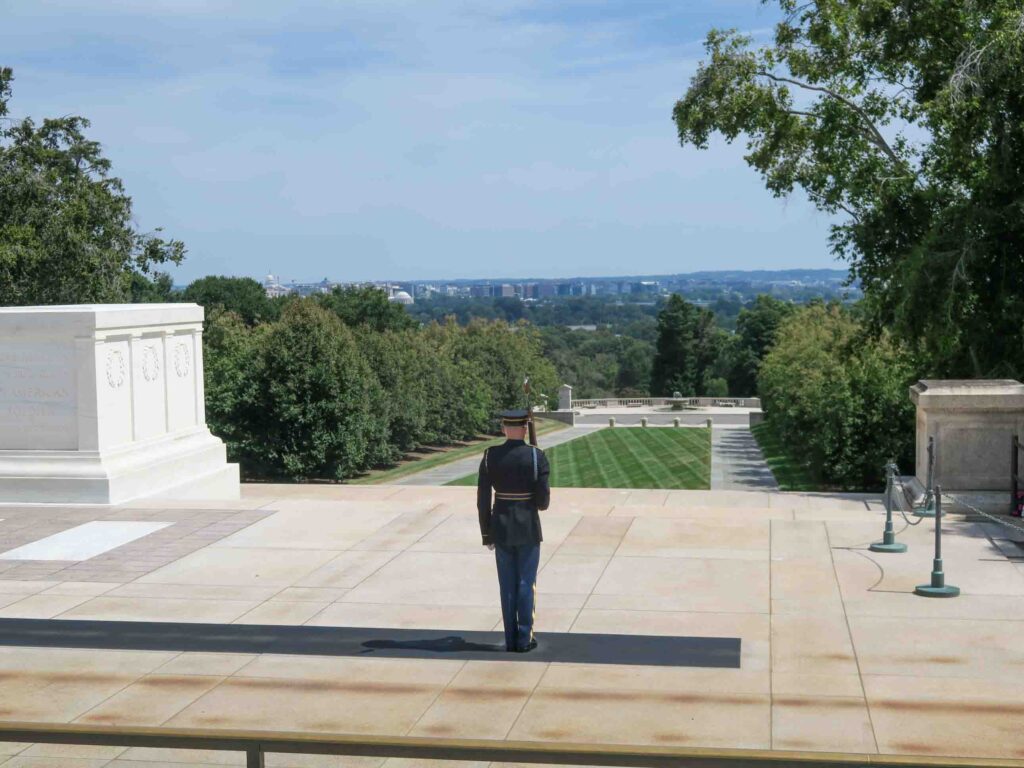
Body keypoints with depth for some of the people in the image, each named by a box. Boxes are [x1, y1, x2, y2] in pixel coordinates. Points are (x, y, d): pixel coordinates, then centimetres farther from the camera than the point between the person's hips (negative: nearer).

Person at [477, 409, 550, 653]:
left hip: (501, 526, 2)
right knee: (526, 583, 7)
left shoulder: (490, 456, -5)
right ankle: (524, 639, 10)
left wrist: (486, 533, 7)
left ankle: (511, 639, 14)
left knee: (507, 584, 10)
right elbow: (543, 501, -10)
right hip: (528, 527, -2)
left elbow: (482, 499, -3)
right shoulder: (537, 456, -11)